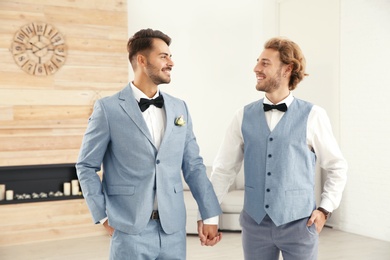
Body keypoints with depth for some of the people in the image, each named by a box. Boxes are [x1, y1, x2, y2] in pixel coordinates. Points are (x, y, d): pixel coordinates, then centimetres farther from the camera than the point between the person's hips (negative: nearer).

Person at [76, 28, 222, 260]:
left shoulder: (180, 108, 7)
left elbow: (193, 166, 8)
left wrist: (210, 216, 6)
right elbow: (86, 166, 1)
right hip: (131, 230, -4)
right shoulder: (108, 108, -5)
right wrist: (103, 217, -3)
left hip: (173, 229, 4)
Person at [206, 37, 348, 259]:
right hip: (254, 223, 2)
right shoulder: (244, 116, 0)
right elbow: (224, 169, 4)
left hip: (299, 224, -2)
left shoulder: (312, 116, -6)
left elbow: (337, 167, 3)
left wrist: (325, 209, -3)